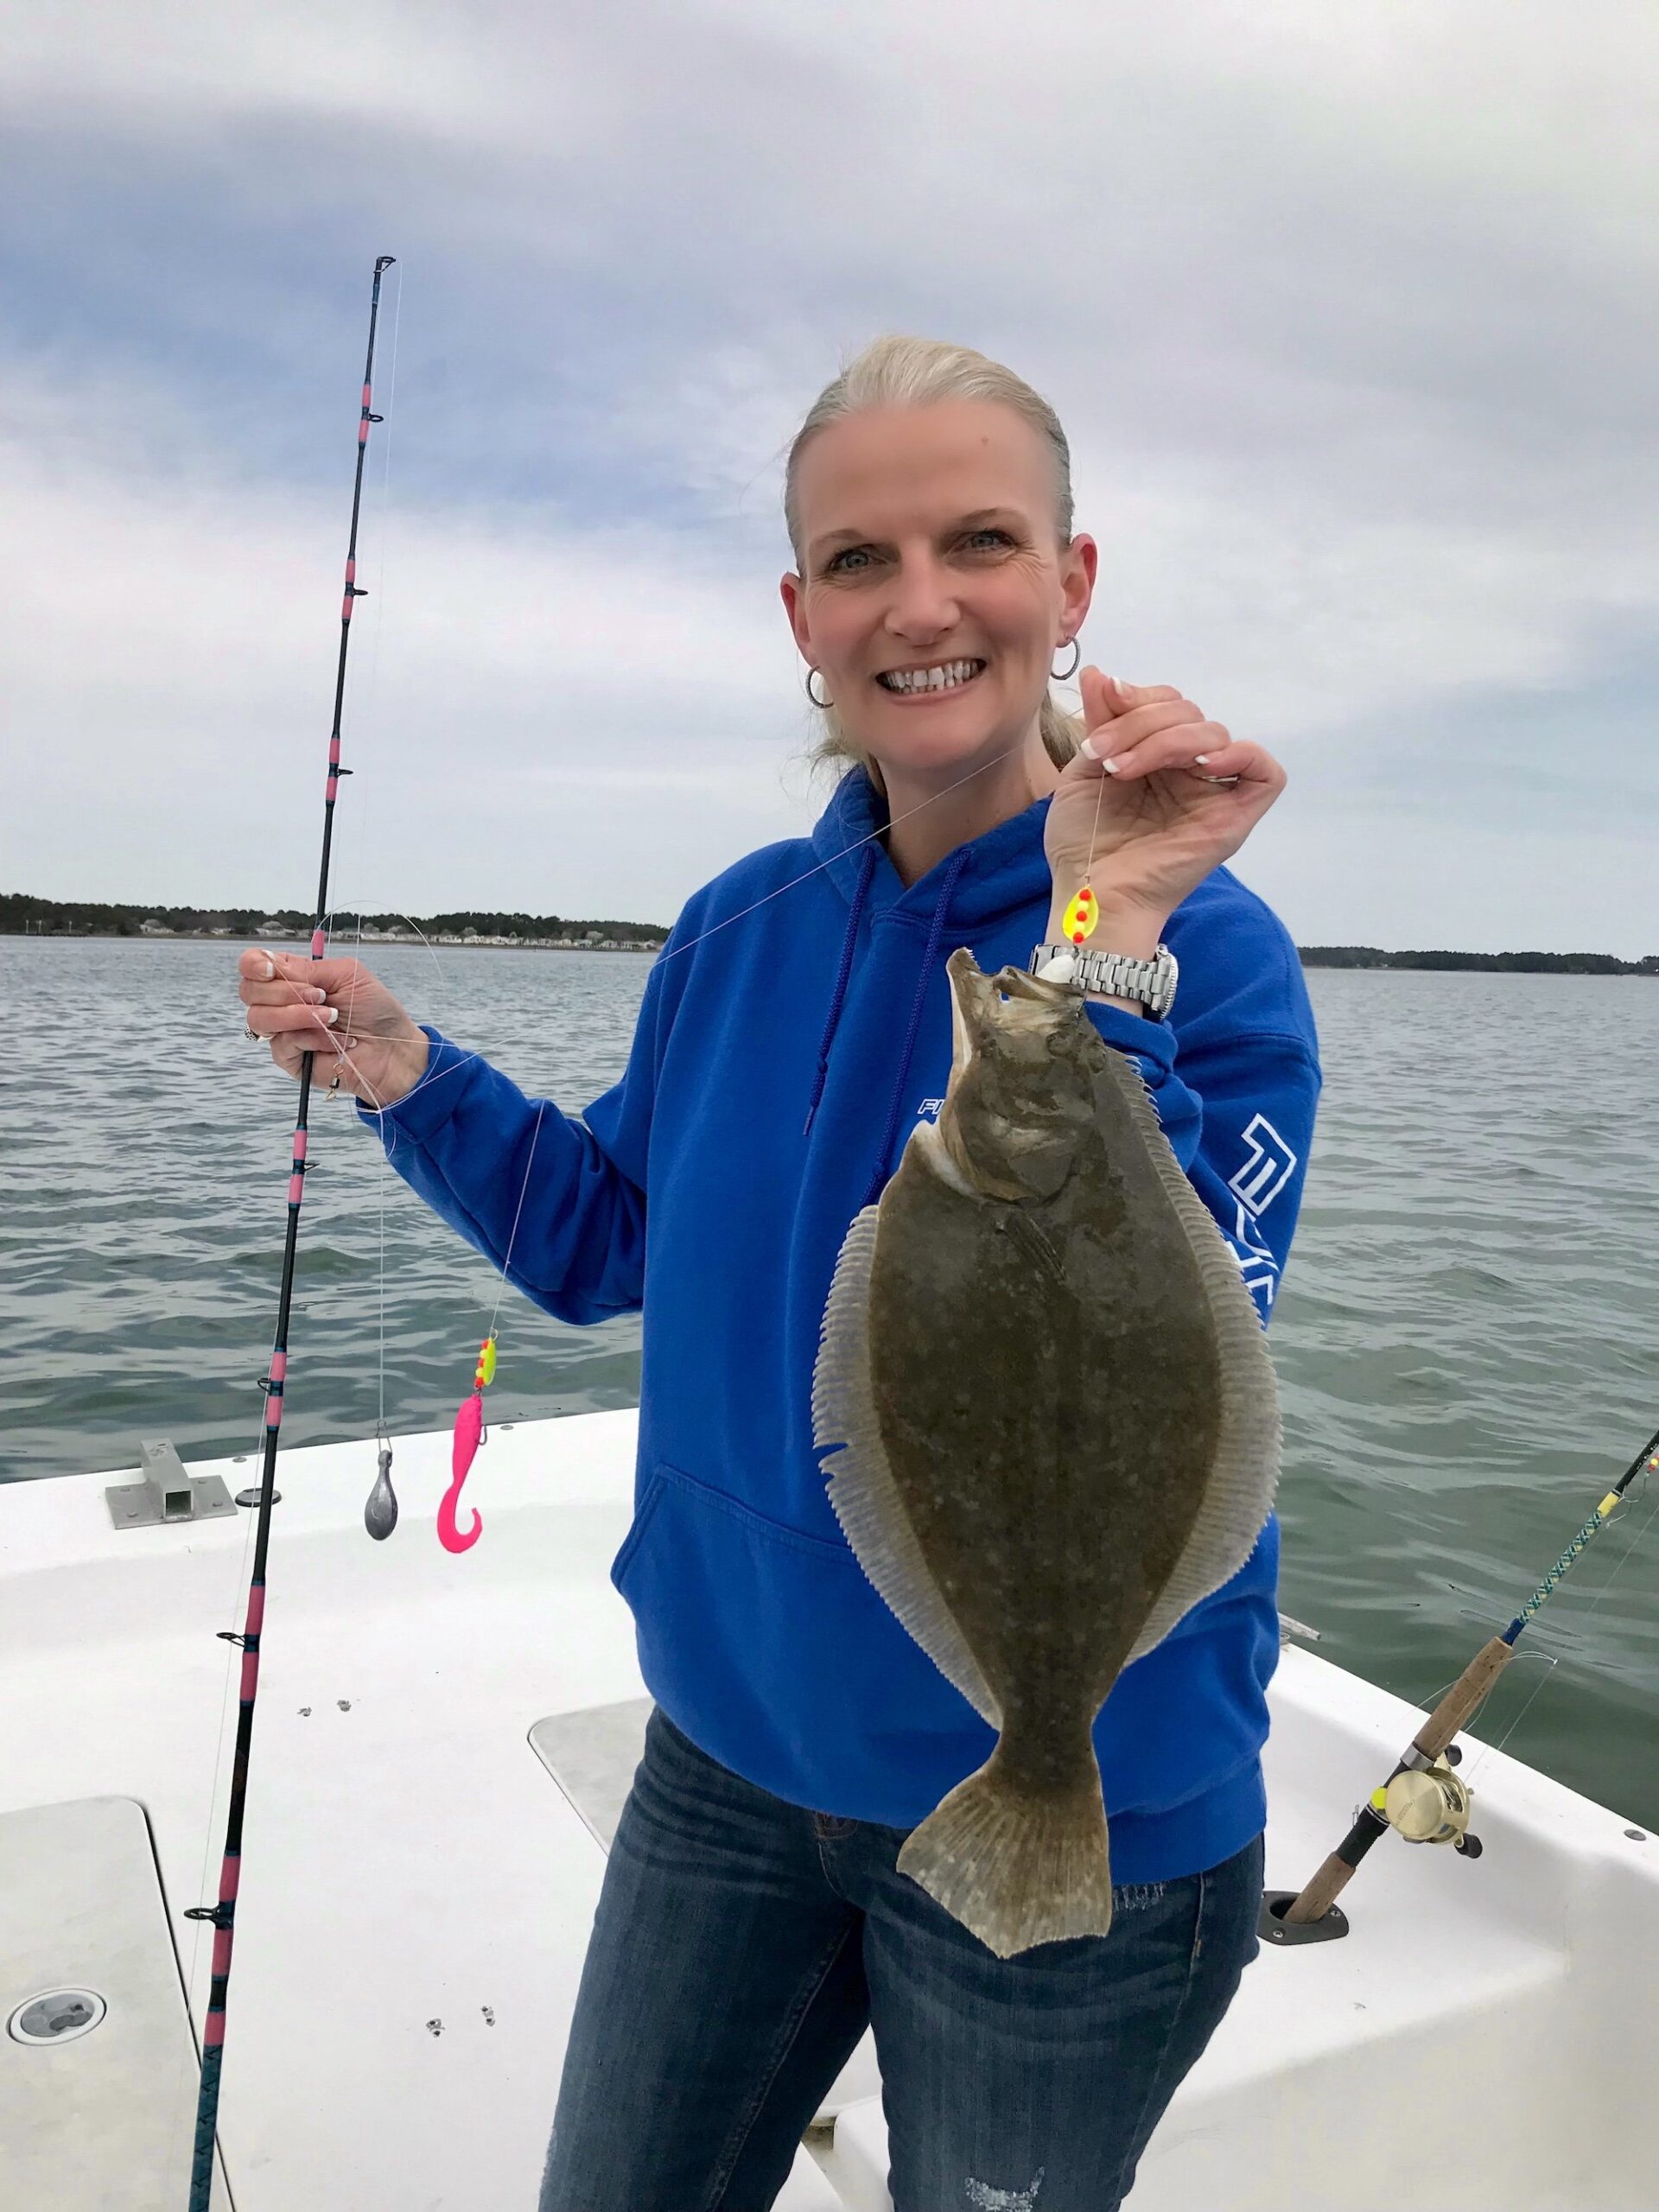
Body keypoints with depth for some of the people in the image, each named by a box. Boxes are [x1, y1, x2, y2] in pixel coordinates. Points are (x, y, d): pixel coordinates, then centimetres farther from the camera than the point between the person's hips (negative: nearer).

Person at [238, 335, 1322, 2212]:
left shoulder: (1206, 953, -19)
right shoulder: (740, 930, -4)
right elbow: (609, 1241, 8)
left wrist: (1101, 968, -35)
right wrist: (396, 1069, -4)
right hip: (730, 1753, 5)